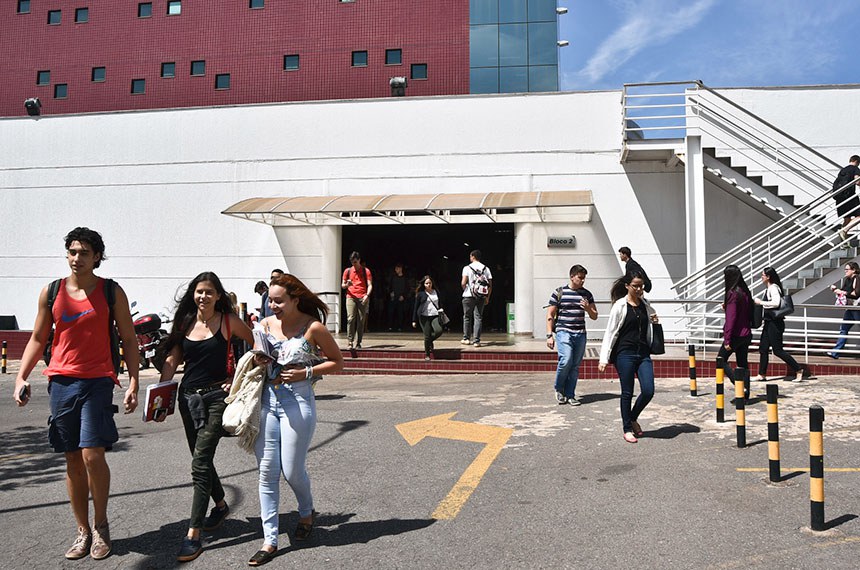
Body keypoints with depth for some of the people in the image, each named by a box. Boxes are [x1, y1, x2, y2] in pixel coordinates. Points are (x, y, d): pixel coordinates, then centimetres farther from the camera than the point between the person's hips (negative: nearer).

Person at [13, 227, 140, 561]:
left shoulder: (112, 292, 1)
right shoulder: (51, 292, 8)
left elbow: (129, 340, 3)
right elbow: (37, 339, 15)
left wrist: (134, 382, -5)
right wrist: (21, 377, 3)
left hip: (98, 381, -3)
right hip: (62, 381, 3)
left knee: (92, 454, -11)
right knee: (73, 460, 8)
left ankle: (101, 524, 12)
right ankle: (83, 531, 21)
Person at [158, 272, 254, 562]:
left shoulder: (228, 321, -6)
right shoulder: (185, 322, 6)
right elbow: (172, 359, 6)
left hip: (216, 396, -5)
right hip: (188, 396, 5)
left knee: (200, 462, -10)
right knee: (202, 459, 16)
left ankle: (194, 533, -4)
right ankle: (220, 505, 40)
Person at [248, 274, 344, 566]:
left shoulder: (313, 327, -8)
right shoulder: (265, 325, 6)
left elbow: (337, 362, -1)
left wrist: (305, 373, -13)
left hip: (298, 402, -4)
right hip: (266, 400, 4)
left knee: (292, 470, 4)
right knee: (267, 471, 4)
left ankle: (306, 512, 37)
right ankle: (270, 540, 14)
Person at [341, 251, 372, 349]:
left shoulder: (366, 271, 7)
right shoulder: (347, 271, 12)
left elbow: (370, 285, 2)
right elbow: (342, 285, 17)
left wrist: (367, 295, -15)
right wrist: (347, 284, -7)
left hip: (363, 298, 0)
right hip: (351, 297, 1)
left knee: (361, 320, -3)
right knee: (350, 318, -13)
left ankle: (358, 343, 2)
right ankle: (350, 342, -13)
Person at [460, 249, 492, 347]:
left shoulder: (467, 268, -4)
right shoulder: (486, 268, 6)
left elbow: (463, 283, -11)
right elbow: (490, 285, 3)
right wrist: (487, 297, 11)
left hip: (469, 296, -2)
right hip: (481, 297, 3)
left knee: (467, 317, 11)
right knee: (478, 317, 4)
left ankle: (466, 338, 19)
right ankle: (476, 341, -1)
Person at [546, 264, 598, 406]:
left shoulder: (587, 294, 12)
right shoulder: (559, 293, 1)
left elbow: (594, 316, 17)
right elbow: (550, 316, 2)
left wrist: (588, 308, -5)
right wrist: (549, 335, -4)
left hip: (580, 334, 4)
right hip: (563, 332, -4)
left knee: (575, 365, 4)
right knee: (566, 361, -18)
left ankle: (570, 395, 15)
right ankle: (558, 389, 6)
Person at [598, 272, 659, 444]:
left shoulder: (645, 305, 11)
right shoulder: (620, 306, -5)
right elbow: (610, 332, -6)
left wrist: (655, 320, 9)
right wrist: (604, 358, -11)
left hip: (643, 353, 5)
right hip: (625, 354, -5)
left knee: (648, 391, -3)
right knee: (627, 393, 2)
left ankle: (633, 418, 22)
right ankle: (627, 429, 18)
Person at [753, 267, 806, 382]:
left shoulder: (773, 288, -15)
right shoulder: (767, 289, 13)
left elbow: (776, 303, -29)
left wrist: (761, 302, -20)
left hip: (775, 323, -10)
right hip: (769, 322, 10)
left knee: (778, 350, -4)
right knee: (763, 348, 10)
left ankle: (798, 369, 7)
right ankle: (762, 375, 15)